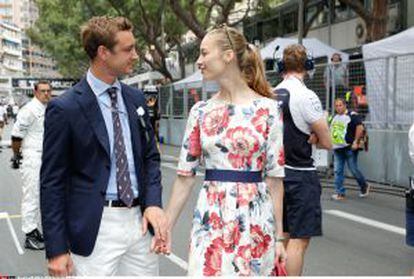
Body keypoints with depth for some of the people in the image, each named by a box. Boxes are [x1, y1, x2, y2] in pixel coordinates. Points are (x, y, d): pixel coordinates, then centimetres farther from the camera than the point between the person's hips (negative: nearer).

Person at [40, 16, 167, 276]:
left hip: (139, 220, 5)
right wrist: (57, 249, -9)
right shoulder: (65, 108, -9)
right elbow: (52, 182, -7)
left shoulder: (136, 98, 8)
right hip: (96, 227, -5)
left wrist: (153, 203, -3)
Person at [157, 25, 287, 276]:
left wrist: (279, 236, -3)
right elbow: (185, 175, 6)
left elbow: (275, 176, -3)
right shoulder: (200, 111, 4)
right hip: (211, 220, 2)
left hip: (255, 220, -2)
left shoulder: (268, 109, -5)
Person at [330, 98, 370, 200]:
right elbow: (332, 130, 27)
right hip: (337, 148, 7)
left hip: (349, 148, -7)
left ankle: (364, 187, 22)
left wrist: (356, 142, -20)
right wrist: (331, 142, 17)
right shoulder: (335, 117, 16)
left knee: (354, 169, -1)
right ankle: (340, 193, 7)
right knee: (338, 171, 3)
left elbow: (360, 127, -16)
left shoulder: (352, 115, -8)